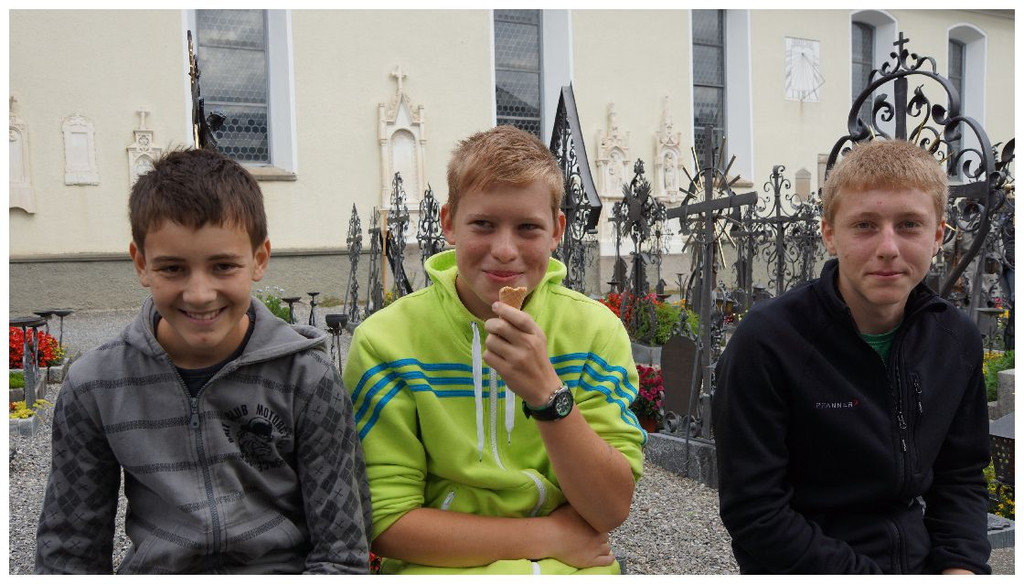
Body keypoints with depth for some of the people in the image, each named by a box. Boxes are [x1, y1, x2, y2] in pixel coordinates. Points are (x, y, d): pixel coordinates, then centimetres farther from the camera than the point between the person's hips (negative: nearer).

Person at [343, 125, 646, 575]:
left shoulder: (596, 330, -3)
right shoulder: (386, 340, -7)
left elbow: (613, 511, -7)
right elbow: (386, 524, -7)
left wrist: (547, 394, -22)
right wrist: (548, 536, -10)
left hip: (571, 569, 2)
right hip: (439, 570, -1)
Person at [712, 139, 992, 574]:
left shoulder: (956, 339, 1)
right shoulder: (766, 342, -17)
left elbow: (960, 477, 10)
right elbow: (753, 514, -16)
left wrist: (961, 566, -5)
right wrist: (868, 573, -17)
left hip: (921, 559, 5)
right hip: (807, 569, -4)